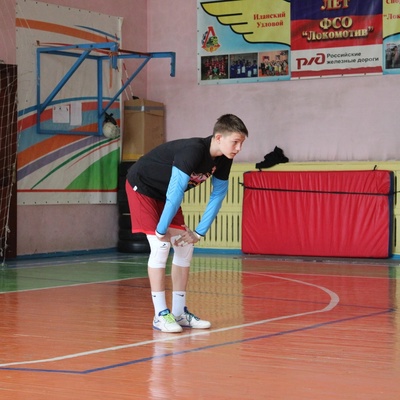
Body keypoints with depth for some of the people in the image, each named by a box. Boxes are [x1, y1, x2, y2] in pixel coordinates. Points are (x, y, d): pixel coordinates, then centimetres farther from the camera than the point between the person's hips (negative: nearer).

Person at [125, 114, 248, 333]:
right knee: (160, 246, -17)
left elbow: (218, 195, -2)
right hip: (142, 186, -8)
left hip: (166, 193, 8)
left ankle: (179, 312, 8)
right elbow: (175, 193, -34)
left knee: (185, 247, 2)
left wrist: (200, 231, -3)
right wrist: (161, 230, -28)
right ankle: (160, 314, -12)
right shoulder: (193, 151, -36)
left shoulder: (223, 159, -11)